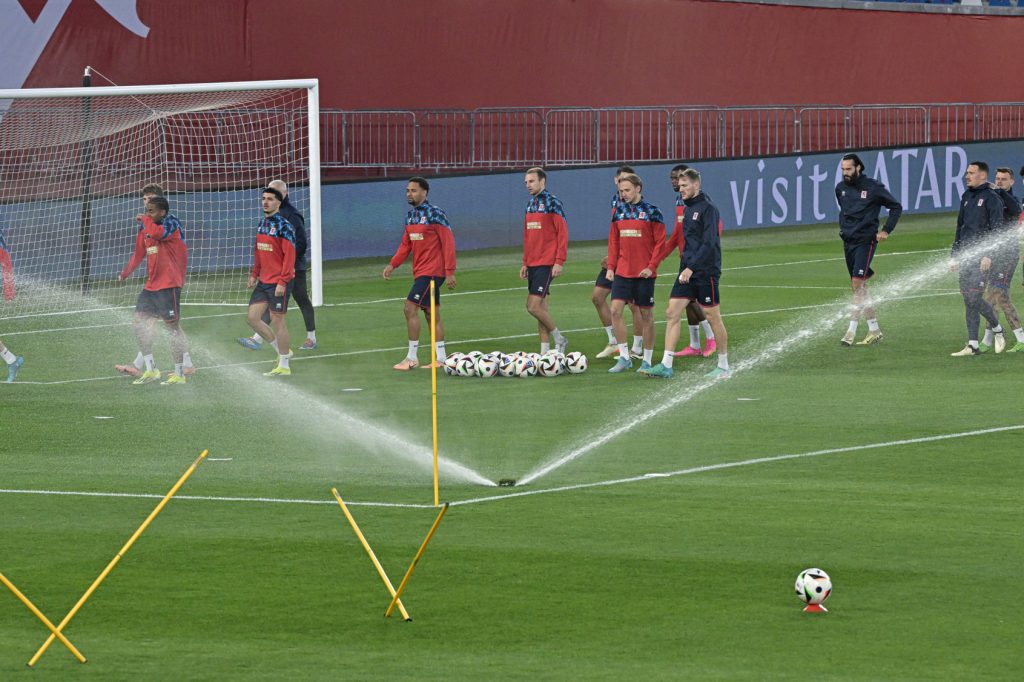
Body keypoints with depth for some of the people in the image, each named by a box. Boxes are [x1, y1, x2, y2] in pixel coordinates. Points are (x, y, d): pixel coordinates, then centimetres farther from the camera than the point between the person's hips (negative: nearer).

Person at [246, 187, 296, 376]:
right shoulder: (262, 224, 11)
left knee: (277, 321, -3)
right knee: (252, 318, 5)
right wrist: (254, 274, 15)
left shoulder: (284, 226, -14)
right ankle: (282, 350, 20)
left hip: (278, 282, -8)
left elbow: (289, 256, -17)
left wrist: (282, 282, -21)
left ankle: (284, 366, 6)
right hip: (263, 282, 8)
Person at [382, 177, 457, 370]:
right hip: (420, 272, 8)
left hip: (432, 271, -8)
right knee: (431, 314, 10)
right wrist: (392, 264, 4)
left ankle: (412, 357, -8)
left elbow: (448, 242, -15)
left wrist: (450, 272, -18)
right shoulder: (410, 215, 12)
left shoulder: (434, 214, -13)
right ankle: (440, 358, 15)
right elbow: (406, 244, 17)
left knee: (411, 307, -13)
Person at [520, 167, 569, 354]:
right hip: (533, 264, 8)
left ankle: (559, 340, 3)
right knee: (541, 307, 8)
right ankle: (545, 350, 12)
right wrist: (525, 263, 19)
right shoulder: (530, 205, 15)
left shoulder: (552, 203, -9)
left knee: (534, 306, -13)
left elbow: (563, 233, -12)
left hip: (546, 263, -8)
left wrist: (559, 262, -17)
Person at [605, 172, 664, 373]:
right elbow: (613, 241, 13)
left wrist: (651, 266, -13)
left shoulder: (651, 212, -6)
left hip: (644, 273, -4)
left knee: (645, 314, 3)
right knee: (616, 309, -8)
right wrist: (611, 266, 5)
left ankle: (647, 360, 13)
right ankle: (624, 357, 1)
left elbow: (660, 242, -6)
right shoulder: (619, 211, 7)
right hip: (622, 271, 4)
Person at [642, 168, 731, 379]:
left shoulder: (708, 209, -13)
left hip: (705, 272, -8)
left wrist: (691, 268, -23)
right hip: (687, 271, 8)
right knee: (672, 313, -1)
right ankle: (666, 365, -2)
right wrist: (685, 267, 16)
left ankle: (723, 367, 11)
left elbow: (709, 243, -20)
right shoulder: (688, 208, 13)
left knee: (713, 317, 0)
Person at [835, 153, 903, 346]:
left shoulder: (873, 187, -8)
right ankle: (874, 329, 16)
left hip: (865, 241, -6)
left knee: (857, 283, -15)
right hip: (848, 241, 6)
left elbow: (896, 207, 1)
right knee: (860, 286, 8)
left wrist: (886, 230, -5)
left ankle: (851, 331, -16)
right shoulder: (840, 188, 8)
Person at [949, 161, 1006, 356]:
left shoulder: (991, 198, -5)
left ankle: (997, 330, 9)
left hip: (981, 257, -7)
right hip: (966, 256, 7)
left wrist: (988, 255, -19)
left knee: (974, 298, -13)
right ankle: (973, 345, 5)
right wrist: (954, 255, 19)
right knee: (968, 300, 4)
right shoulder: (966, 197, 17)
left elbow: (996, 229, -11)